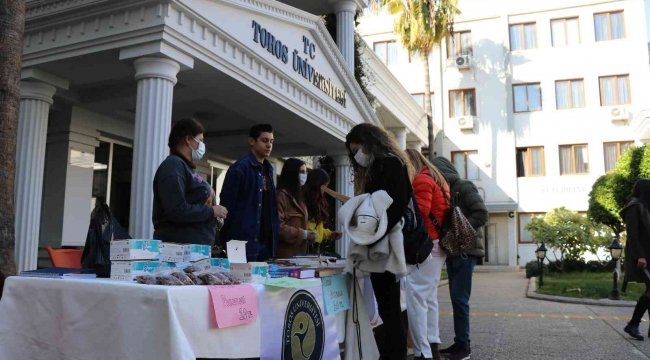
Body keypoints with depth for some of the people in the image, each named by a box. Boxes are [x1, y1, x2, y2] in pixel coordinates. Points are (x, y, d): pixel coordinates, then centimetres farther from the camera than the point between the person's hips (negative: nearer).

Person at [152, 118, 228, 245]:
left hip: (196, 245, 10)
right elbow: (177, 211, -23)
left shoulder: (186, 167, 21)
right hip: (180, 246, -10)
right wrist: (211, 211, -13)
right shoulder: (173, 165, -11)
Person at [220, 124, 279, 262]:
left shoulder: (268, 170, 16)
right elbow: (228, 204, -12)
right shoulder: (240, 167, -9)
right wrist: (228, 241, -14)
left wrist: (274, 238, 12)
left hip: (266, 240, 8)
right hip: (245, 240, -8)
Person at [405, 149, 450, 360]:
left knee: (416, 298, -10)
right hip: (436, 245, 10)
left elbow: (420, 212, -19)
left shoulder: (421, 180, -8)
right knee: (429, 297, 14)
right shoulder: (434, 177, 21)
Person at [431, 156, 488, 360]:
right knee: (456, 298, 9)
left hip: (466, 250, -8)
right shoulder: (445, 192, 17)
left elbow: (482, 214, -14)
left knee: (459, 298, -9)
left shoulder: (464, 187, -5)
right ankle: (459, 343, 15)